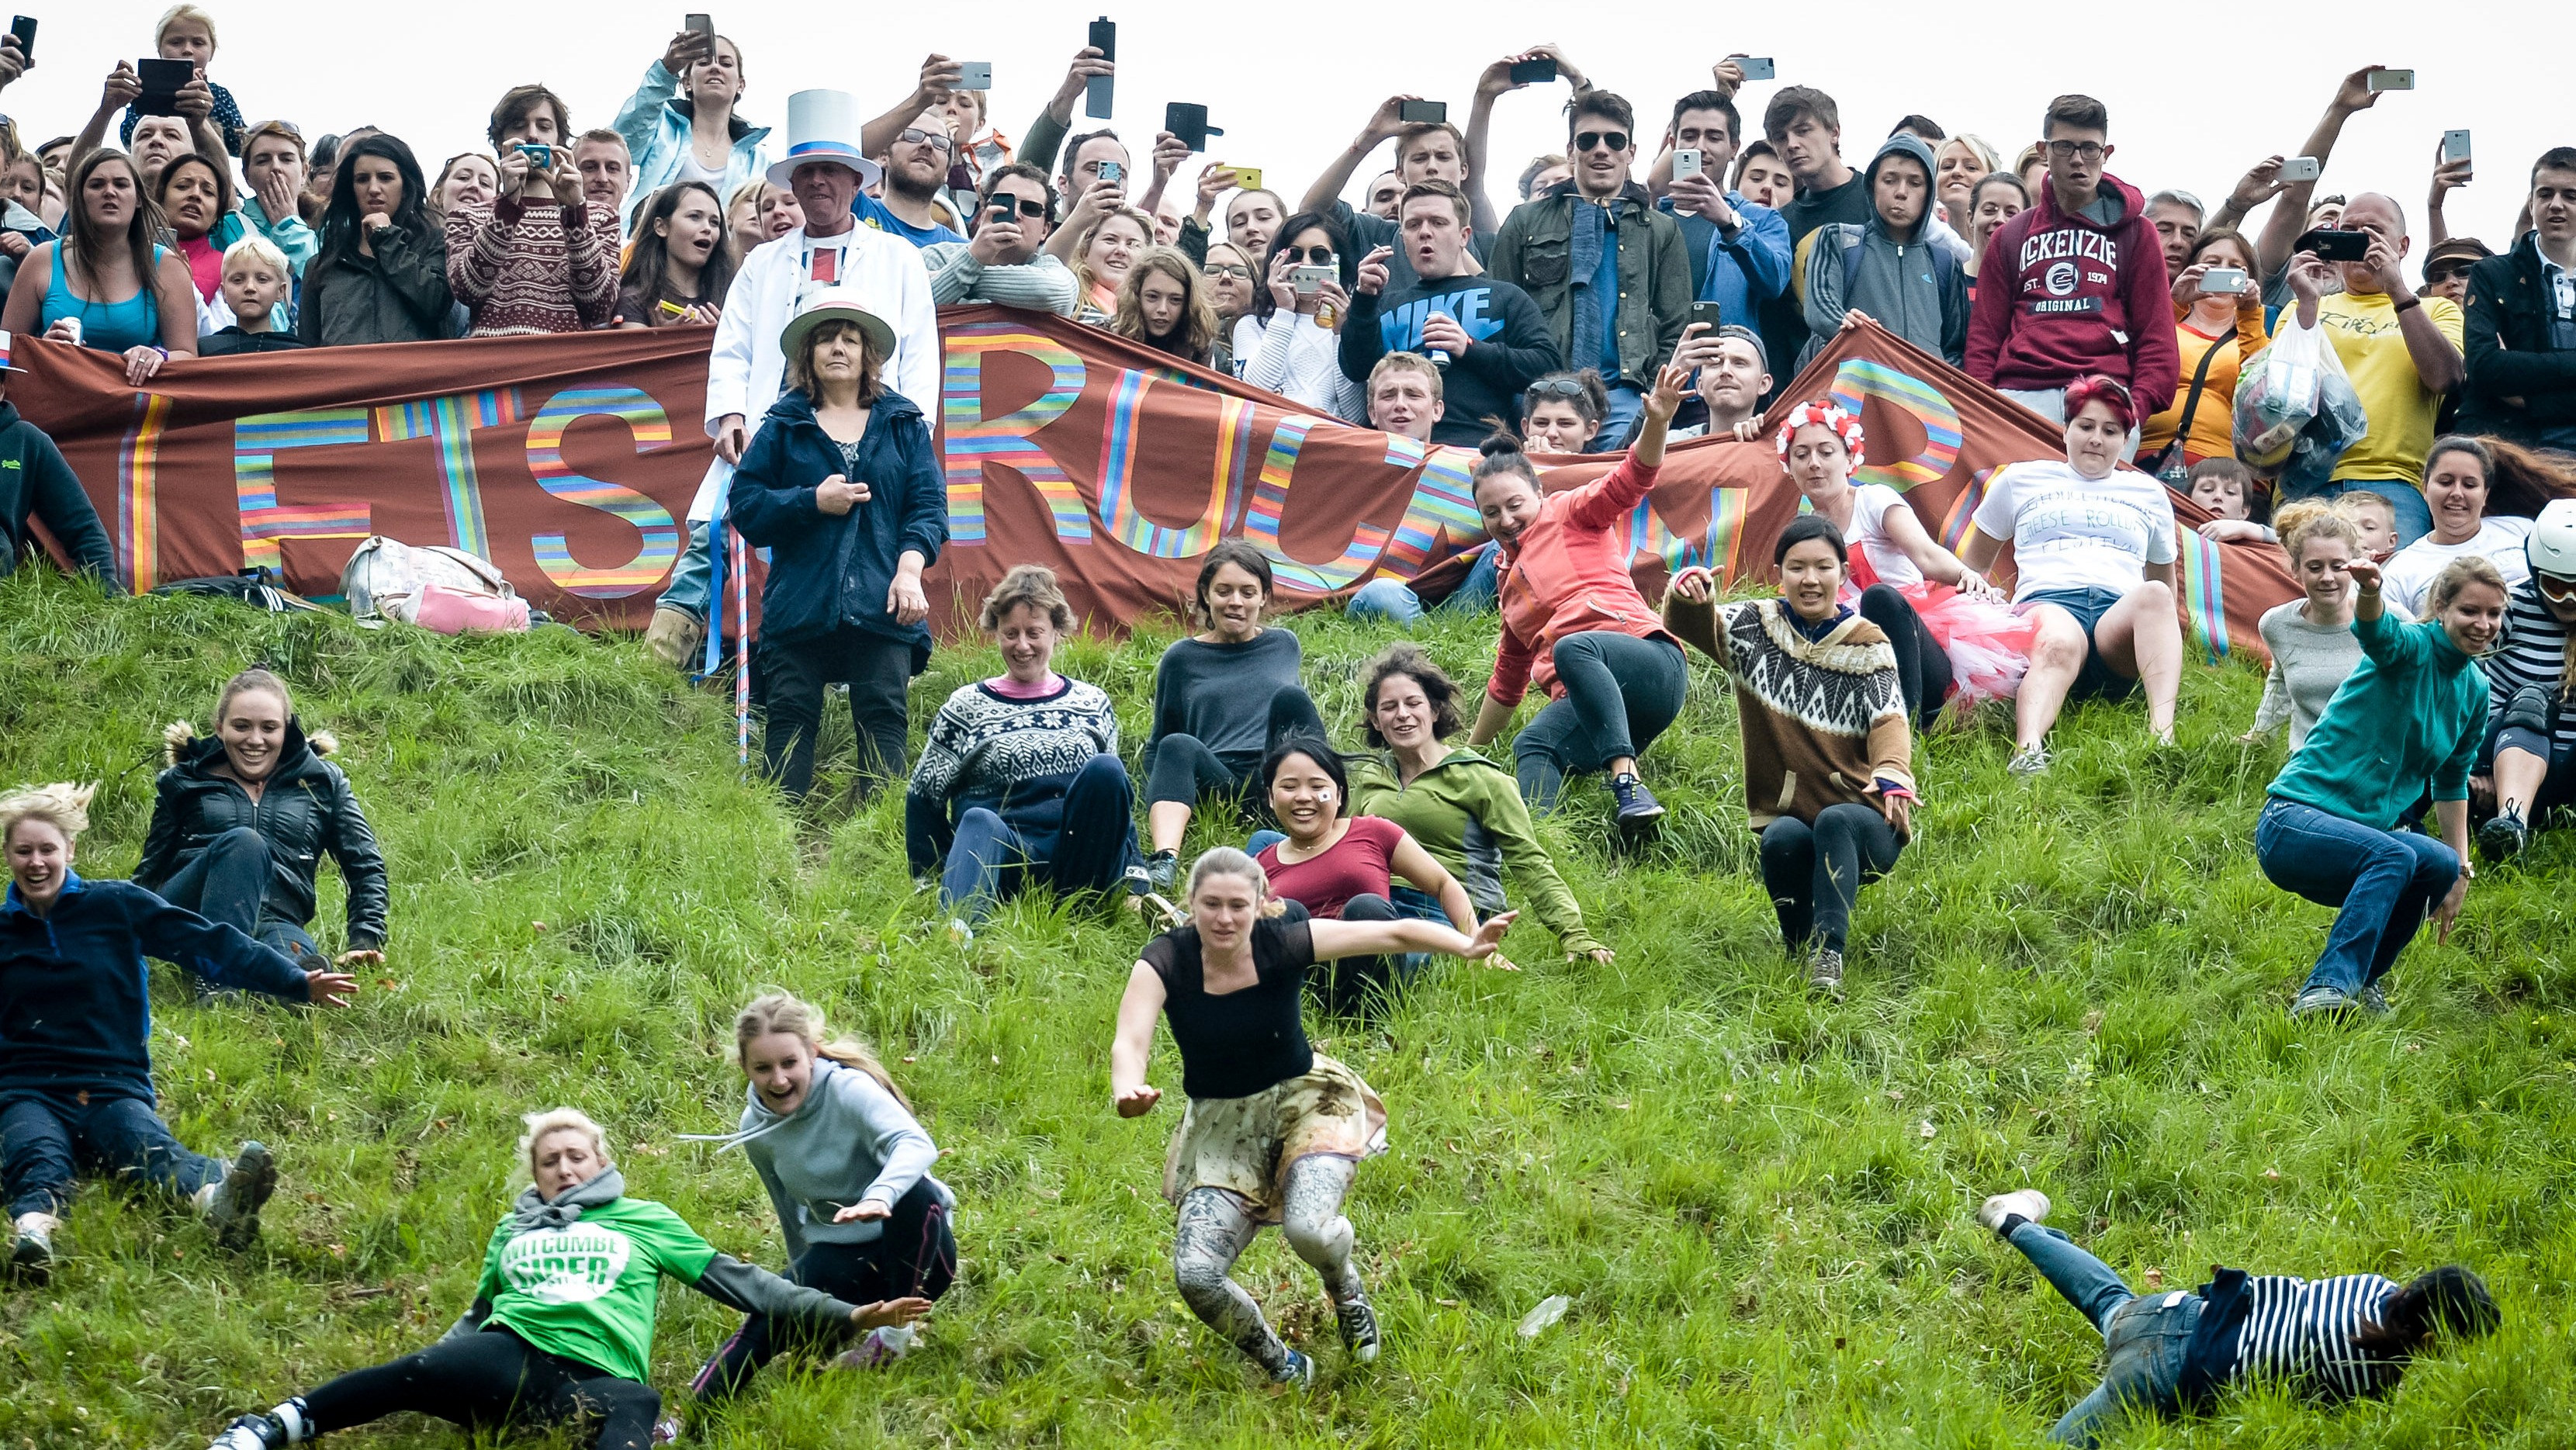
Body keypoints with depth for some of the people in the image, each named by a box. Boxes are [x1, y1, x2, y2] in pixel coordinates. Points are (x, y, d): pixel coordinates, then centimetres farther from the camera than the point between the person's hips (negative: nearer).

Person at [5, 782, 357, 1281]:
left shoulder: (115, 905, 9)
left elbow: (209, 943, 3)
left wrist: (297, 982, -5)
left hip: (113, 1090, 0)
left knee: (151, 1147, -34)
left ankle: (218, 1197, -70)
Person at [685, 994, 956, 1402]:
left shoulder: (847, 1089, -20)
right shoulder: (757, 1126, -1)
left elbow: (915, 1143, -39)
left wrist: (880, 1197, -59)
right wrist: (804, 1279, 25)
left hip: (912, 1250, -3)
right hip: (839, 1256, 3)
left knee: (916, 1192, -37)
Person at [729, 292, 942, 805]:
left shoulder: (904, 424, 13)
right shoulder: (783, 425, 11)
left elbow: (929, 503, 6)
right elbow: (744, 505, 5)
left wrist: (909, 569, -9)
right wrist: (813, 502, -7)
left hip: (881, 604, 0)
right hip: (800, 603, 0)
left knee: (883, 719, -6)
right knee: (791, 720, -5)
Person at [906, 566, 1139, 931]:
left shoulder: (1092, 704, 21)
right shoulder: (968, 707, 16)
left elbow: (1119, 795, 24)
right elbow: (924, 800, 16)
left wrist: (1137, 877, 11)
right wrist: (935, 878, 5)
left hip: (1083, 863, 2)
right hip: (1007, 858, -2)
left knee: (1105, 770, -26)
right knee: (979, 822, -37)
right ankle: (958, 924, -68)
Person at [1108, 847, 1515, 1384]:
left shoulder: (1284, 942, -15)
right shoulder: (1165, 962, -16)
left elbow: (1394, 933, -17)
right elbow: (1130, 1041, -30)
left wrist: (1467, 946, -36)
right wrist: (1127, 1089, -54)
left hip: (1304, 1099, -1)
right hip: (1221, 1125, 1)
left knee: (1309, 1228, -30)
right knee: (1195, 1275, -17)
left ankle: (1346, 1288, 10)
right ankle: (1279, 1366, 14)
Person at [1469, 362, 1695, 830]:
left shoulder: (1568, 513, 14)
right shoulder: (1511, 579, 34)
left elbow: (1630, 481, -5)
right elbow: (1508, 680, 41)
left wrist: (1656, 423, -25)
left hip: (1650, 661, -6)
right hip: (1581, 702, 6)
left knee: (1574, 648, -40)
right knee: (1533, 746, -28)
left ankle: (1628, 784, -52)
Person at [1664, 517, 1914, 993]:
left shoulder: (1868, 644, 2)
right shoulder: (1757, 628, 5)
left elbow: (1889, 719, -13)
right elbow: (1693, 627, -14)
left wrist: (1891, 774, -36)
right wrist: (1689, 597, -40)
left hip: (1864, 827, -1)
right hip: (1787, 816, 1)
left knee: (1833, 823, -35)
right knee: (1784, 839, -33)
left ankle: (1828, 956, -43)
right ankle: (1800, 949, -12)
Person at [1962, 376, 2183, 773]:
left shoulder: (2149, 494, 32)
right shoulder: (2020, 480, 27)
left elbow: (2163, 582, 40)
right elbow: (1973, 565, 31)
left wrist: (2165, 633, 22)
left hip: (2122, 615, 2)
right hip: (2047, 603, -2)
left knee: (2154, 595, -39)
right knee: (2059, 644, -43)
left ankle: (2163, 736, -60)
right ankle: (2028, 751, -72)